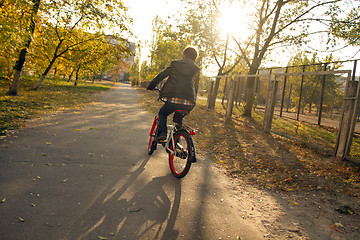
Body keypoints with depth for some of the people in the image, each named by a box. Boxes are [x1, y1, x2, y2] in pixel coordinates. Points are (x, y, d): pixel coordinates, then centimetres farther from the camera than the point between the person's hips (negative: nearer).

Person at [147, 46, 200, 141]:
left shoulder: (175, 64, 13)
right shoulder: (197, 70, 19)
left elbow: (161, 76, 14)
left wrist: (151, 86, 27)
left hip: (173, 99, -2)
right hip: (189, 103, 3)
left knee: (162, 113, 25)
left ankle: (161, 132, 4)